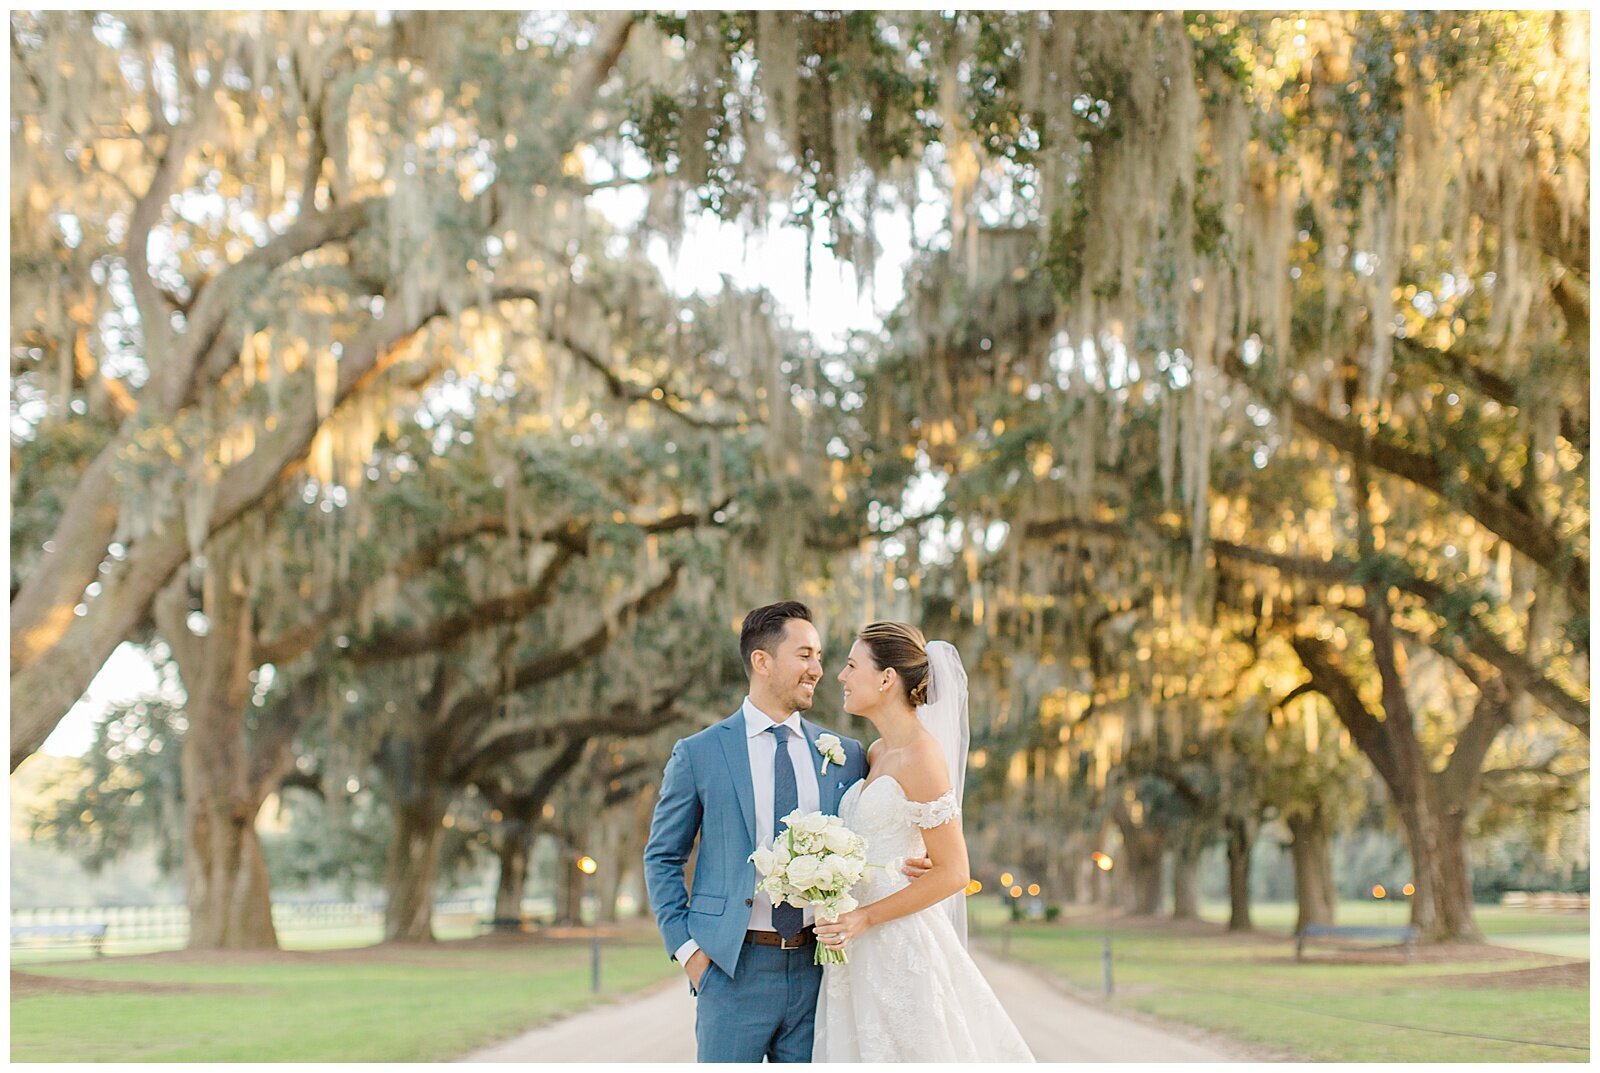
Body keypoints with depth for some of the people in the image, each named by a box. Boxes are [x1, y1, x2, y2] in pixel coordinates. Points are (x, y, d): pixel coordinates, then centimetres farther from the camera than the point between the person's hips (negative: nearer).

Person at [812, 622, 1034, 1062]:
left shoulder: (921, 756, -13)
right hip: (863, 953, 8)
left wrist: (864, 918, -18)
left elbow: (952, 872, -15)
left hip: (903, 948, -8)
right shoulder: (878, 753, 13)